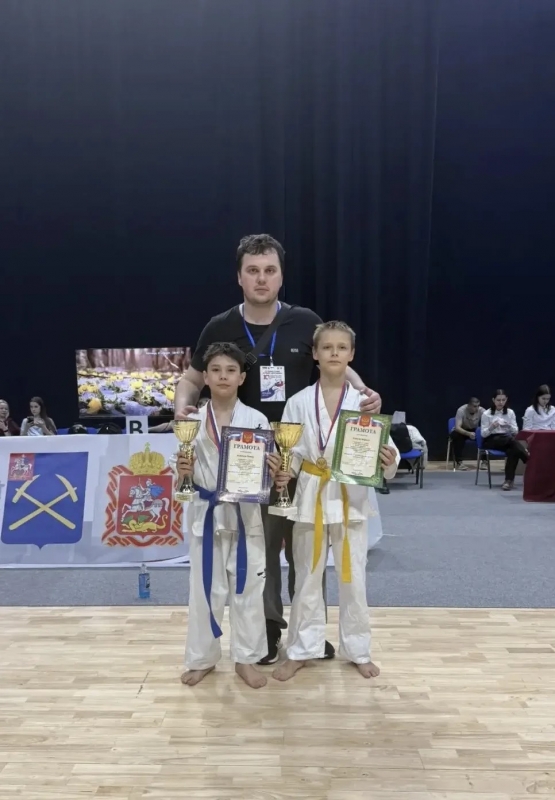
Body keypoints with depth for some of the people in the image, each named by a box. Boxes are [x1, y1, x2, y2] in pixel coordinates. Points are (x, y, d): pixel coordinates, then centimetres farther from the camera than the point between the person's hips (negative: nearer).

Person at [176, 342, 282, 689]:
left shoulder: (257, 420, -5)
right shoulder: (194, 420, -1)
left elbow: (266, 470, -1)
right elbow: (190, 470, 5)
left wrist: (273, 471, -21)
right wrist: (184, 471, -16)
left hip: (245, 514, -1)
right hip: (206, 513, 1)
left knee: (247, 588, 9)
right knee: (205, 589, 12)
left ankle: (246, 658, 28)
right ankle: (202, 658, 31)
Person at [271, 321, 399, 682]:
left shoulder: (363, 401, -3)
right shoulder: (299, 402, -2)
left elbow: (383, 447, -4)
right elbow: (290, 450, -1)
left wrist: (389, 461, -26)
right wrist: (282, 472, -20)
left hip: (350, 498, 0)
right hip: (311, 497, 1)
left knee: (353, 579, 11)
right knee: (307, 577, 12)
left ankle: (358, 650, 30)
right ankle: (302, 650, 28)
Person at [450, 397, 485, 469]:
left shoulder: (482, 411, -20)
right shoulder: (461, 410, -28)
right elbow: (457, 427, -35)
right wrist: (468, 434, -52)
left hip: (474, 431, 3)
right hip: (461, 431, -3)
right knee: (457, 436, -36)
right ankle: (458, 462, -28)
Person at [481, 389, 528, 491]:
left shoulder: (510, 412, 6)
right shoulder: (486, 414, -2)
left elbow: (516, 432, 4)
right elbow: (483, 434, -4)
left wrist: (509, 426, -18)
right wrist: (491, 427, -24)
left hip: (507, 440, 3)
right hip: (491, 441, -3)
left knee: (513, 450, -34)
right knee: (510, 439, -35)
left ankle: (509, 480, -27)